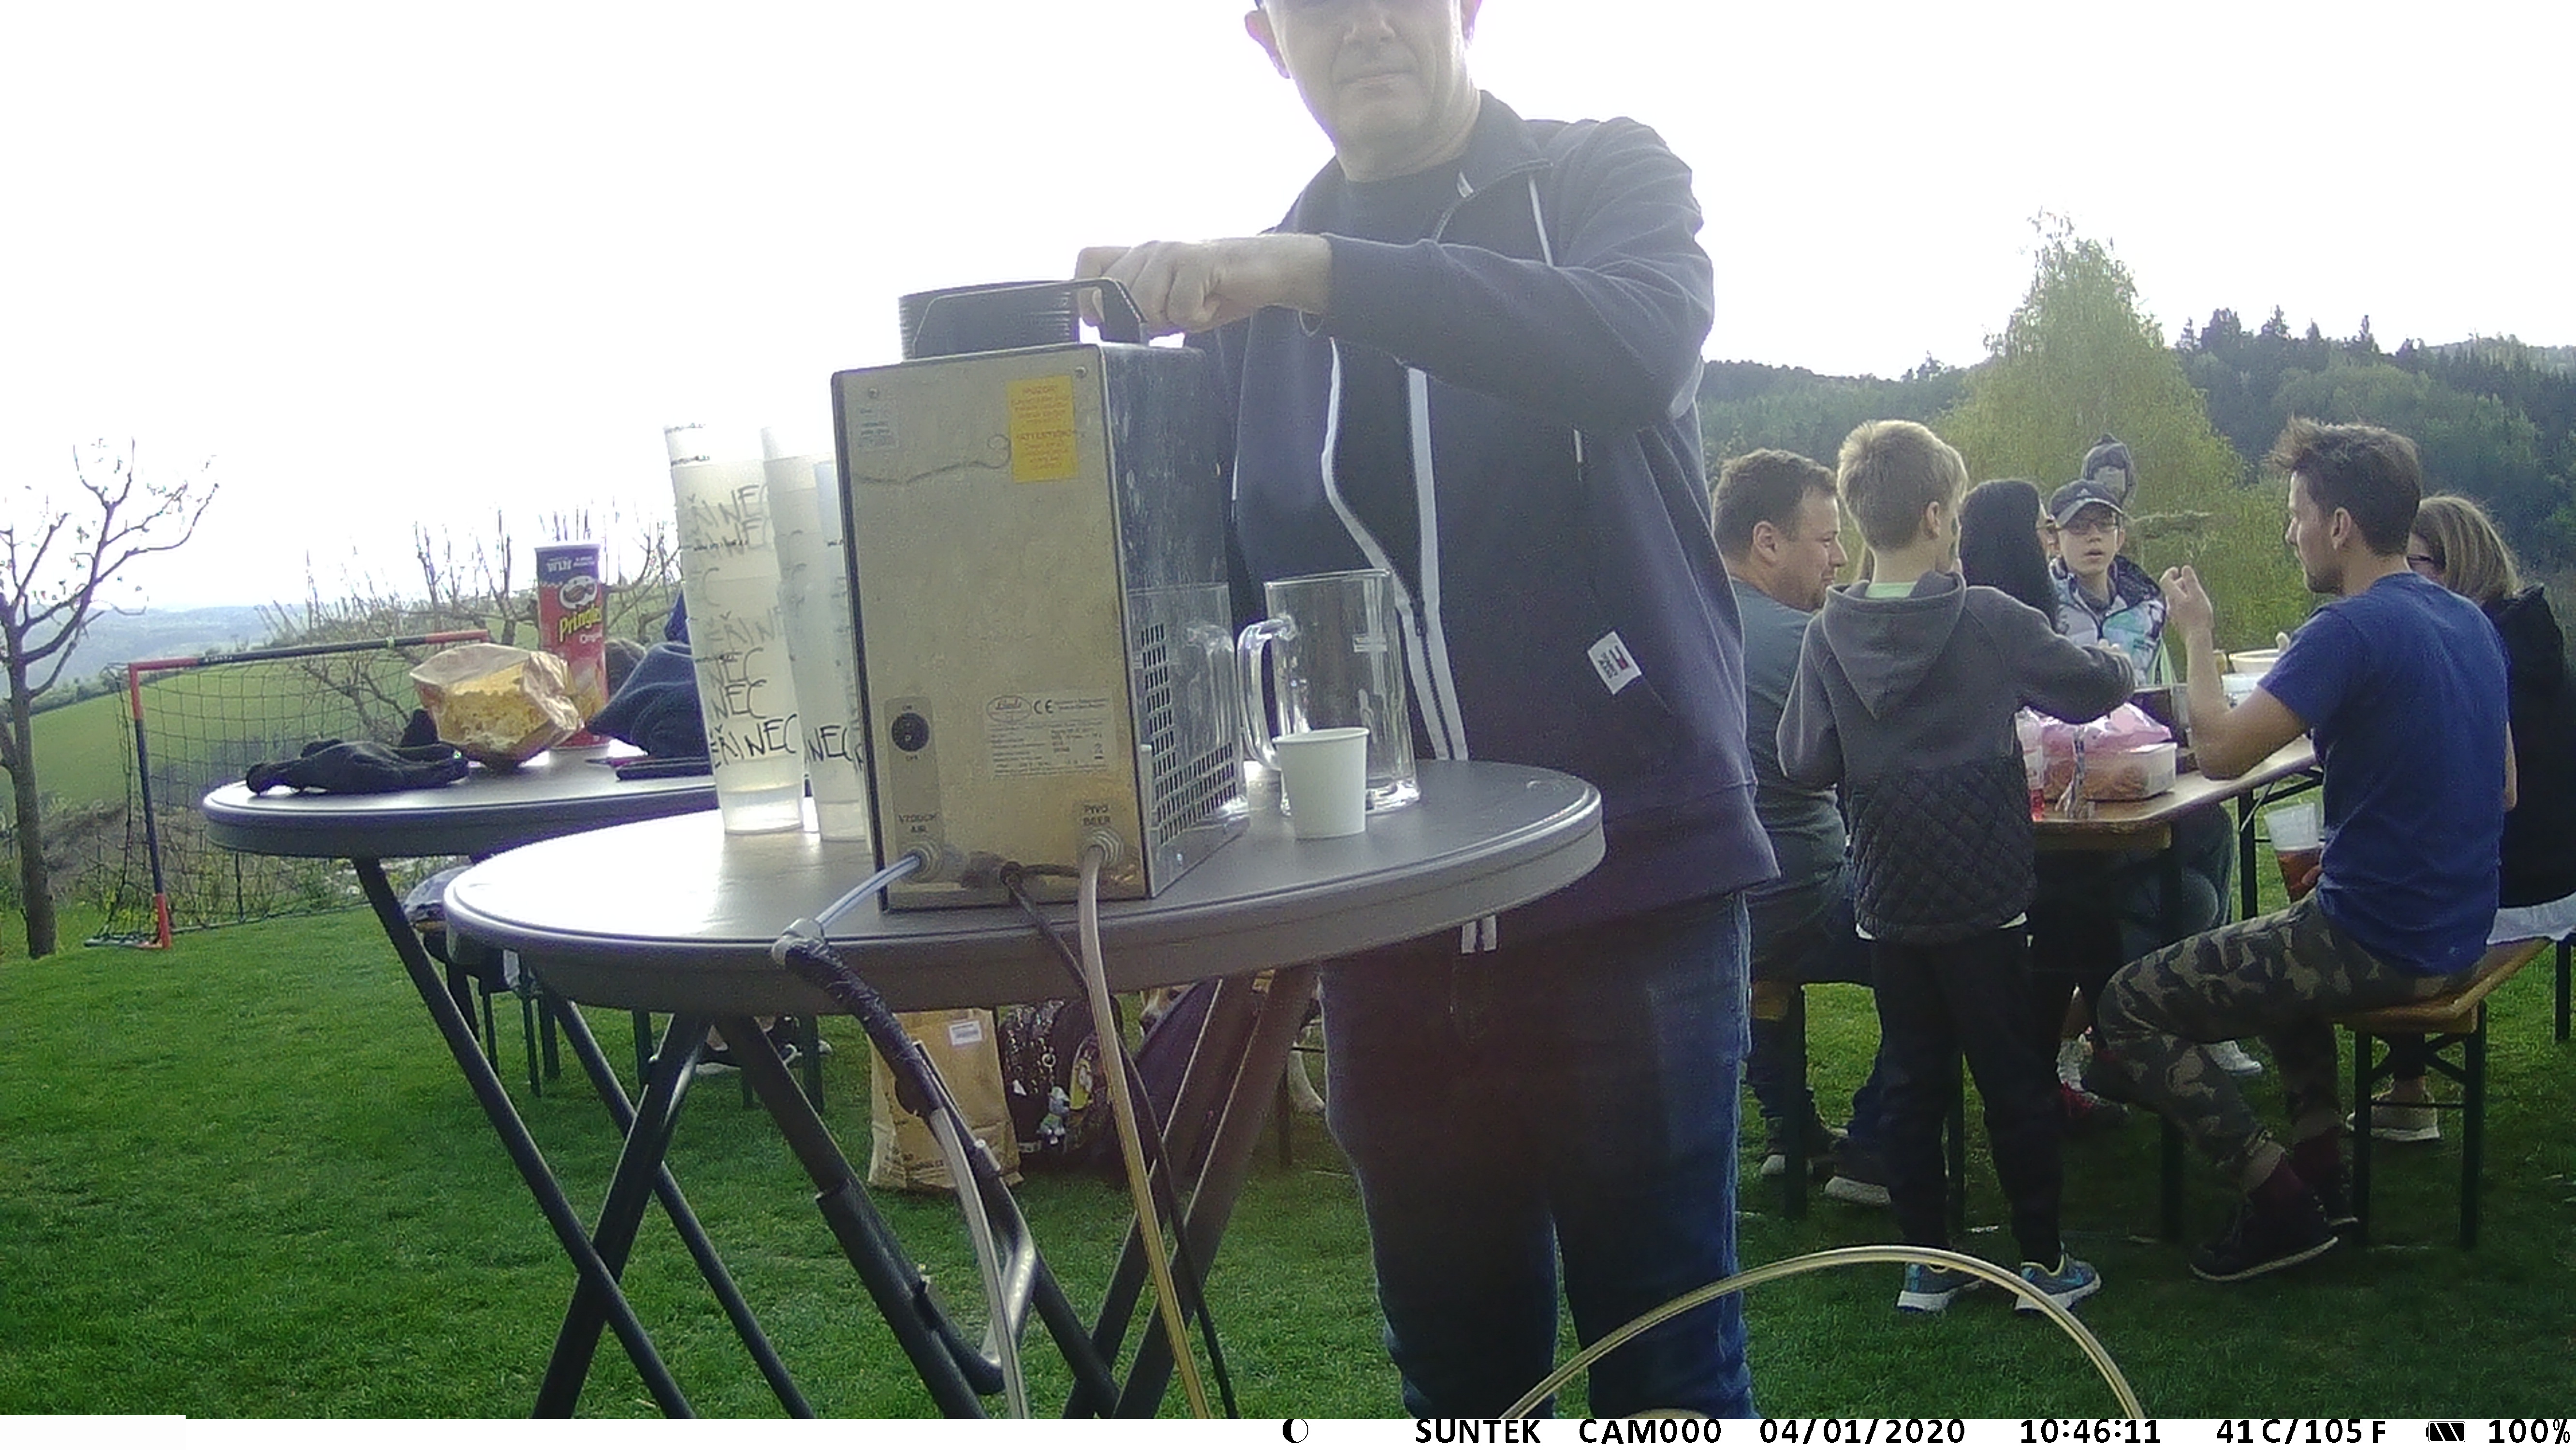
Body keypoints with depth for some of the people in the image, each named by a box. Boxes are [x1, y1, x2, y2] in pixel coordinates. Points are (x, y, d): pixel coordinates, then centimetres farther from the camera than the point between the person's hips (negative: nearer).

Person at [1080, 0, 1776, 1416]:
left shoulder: (1606, 178, 2)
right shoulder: (1245, 292, 12)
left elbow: (1634, 347, -21)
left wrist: (1319, 276, -31)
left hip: (1631, 870, -3)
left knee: (1664, 1358, 4)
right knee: (1457, 1373, 14)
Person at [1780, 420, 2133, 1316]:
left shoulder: (1828, 635, -5)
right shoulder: (1988, 620, -12)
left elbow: (1804, 764, -3)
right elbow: (2095, 688, -1)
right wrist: (2118, 662, 21)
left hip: (1887, 899, 3)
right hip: (1980, 897, -3)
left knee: (1913, 1081, 13)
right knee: (2015, 1081, 9)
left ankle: (1926, 1262, 19)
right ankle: (2042, 1262, 18)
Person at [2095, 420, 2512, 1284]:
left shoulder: (2352, 629, -22)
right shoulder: (2468, 621, 8)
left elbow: (2220, 749, -24)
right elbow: (2503, 791, 16)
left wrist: (2198, 635, -9)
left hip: (2380, 944, -10)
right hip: (2454, 930, 10)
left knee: (2131, 1007, -3)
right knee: (2274, 943, 38)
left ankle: (2282, 1204, -2)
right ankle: (2322, 1171, 33)